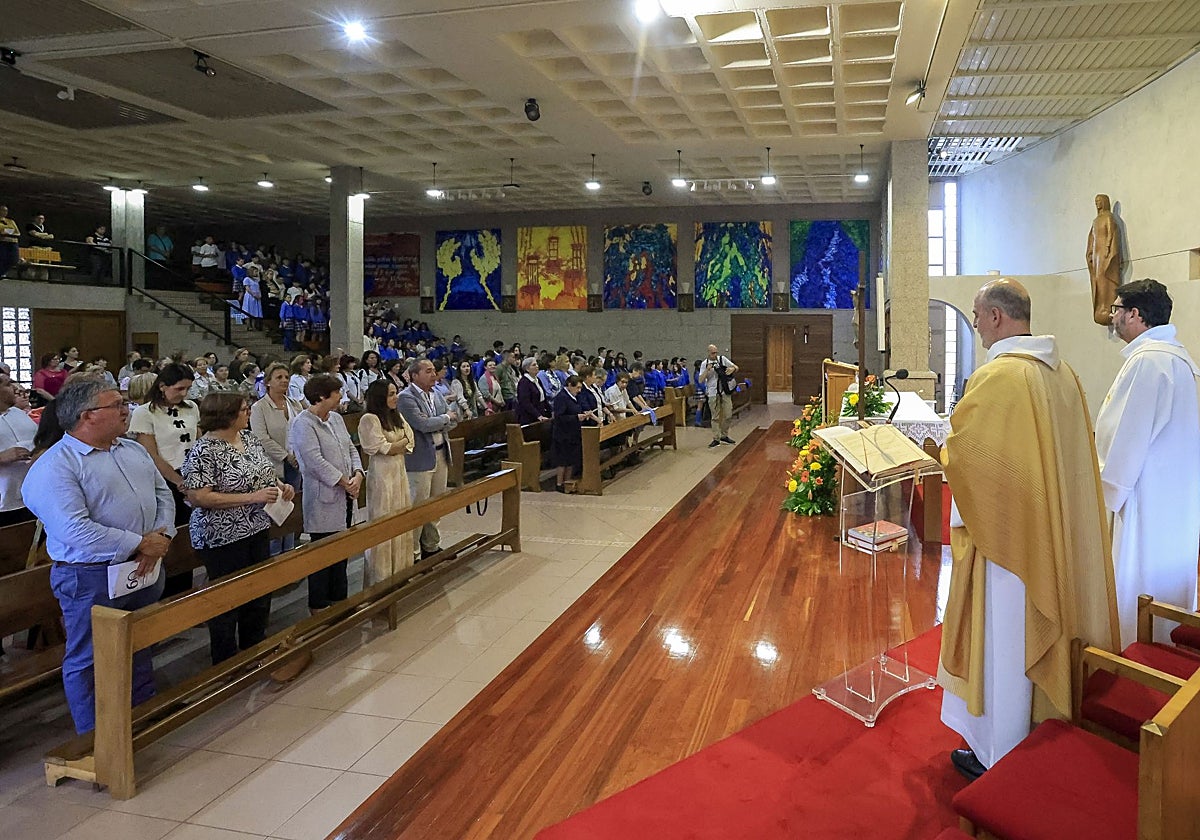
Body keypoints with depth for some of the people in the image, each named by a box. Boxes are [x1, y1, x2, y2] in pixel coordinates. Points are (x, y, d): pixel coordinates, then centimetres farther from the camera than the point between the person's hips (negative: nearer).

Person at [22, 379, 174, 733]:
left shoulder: (134, 451, 9)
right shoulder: (54, 467, -17)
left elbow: (163, 494, 10)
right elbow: (75, 531, -26)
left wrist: (162, 536, -9)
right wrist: (140, 544, -21)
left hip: (145, 570, 8)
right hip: (92, 579, -7)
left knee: (141, 649, 22)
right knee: (89, 661, 9)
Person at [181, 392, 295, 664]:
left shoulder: (249, 437, 3)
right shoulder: (204, 452, -21)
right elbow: (198, 498, -25)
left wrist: (280, 485, -3)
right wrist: (252, 497, -27)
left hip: (257, 529, 8)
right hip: (224, 538, -8)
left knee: (260, 597, 18)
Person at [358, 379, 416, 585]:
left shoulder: (397, 416, 11)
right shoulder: (369, 419, -11)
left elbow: (409, 441, 6)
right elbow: (382, 449, -14)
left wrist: (393, 446, -10)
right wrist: (401, 443, -1)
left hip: (400, 472, 7)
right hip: (382, 474, -7)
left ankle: (401, 569, 22)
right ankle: (381, 575, 9)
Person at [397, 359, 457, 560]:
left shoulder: (436, 395, 13)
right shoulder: (406, 397, -13)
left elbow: (453, 421, 11)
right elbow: (423, 424, -22)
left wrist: (438, 426, -9)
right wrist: (445, 418, -6)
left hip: (440, 455, 8)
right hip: (420, 459, -8)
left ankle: (432, 547, 29)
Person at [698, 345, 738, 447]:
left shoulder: (722, 359, 4)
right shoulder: (704, 364, 1)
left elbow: (736, 367, 6)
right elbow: (700, 380, -4)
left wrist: (732, 369, -18)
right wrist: (707, 370, -17)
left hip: (725, 391, 2)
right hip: (713, 393, -2)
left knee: (728, 414, 4)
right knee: (715, 417, 1)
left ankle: (724, 436, 21)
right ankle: (716, 439, 6)